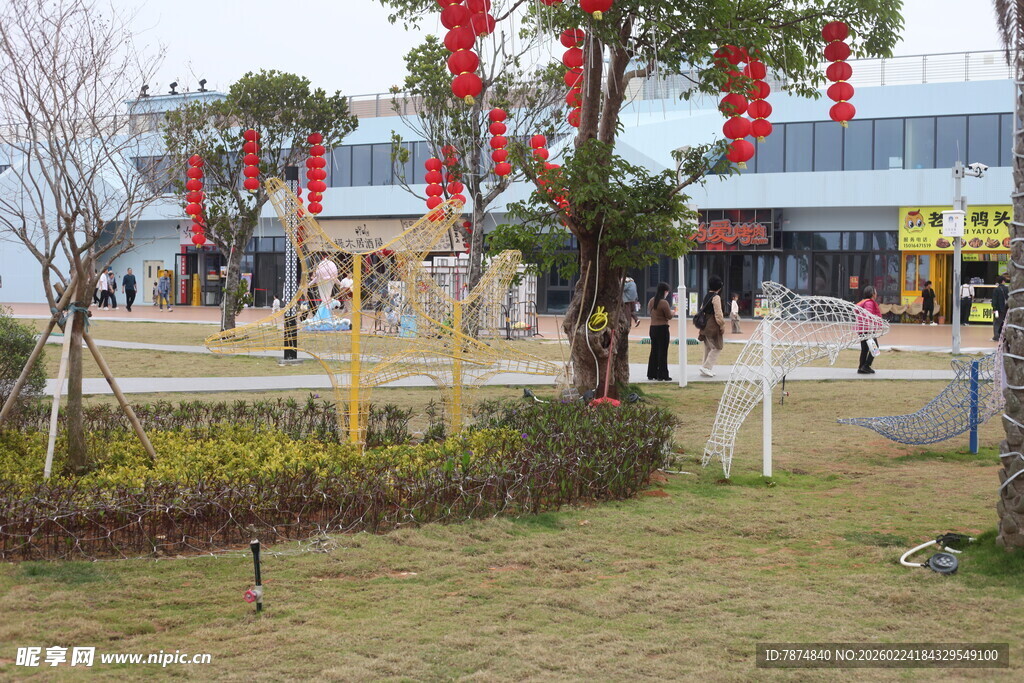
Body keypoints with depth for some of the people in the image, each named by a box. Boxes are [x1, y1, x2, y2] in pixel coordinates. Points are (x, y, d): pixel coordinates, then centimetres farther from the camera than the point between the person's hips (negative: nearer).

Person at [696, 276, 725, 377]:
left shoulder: (706, 296, 12)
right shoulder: (716, 297, -14)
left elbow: (702, 310, 17)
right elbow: (718, 314, -18)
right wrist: (722, 326, -8)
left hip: (705, 326, 9)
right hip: (713, 327, -9)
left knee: (708, 348, 15)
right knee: (717, 348, -3)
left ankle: (707, 369, 19)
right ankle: (706, 367, -9)